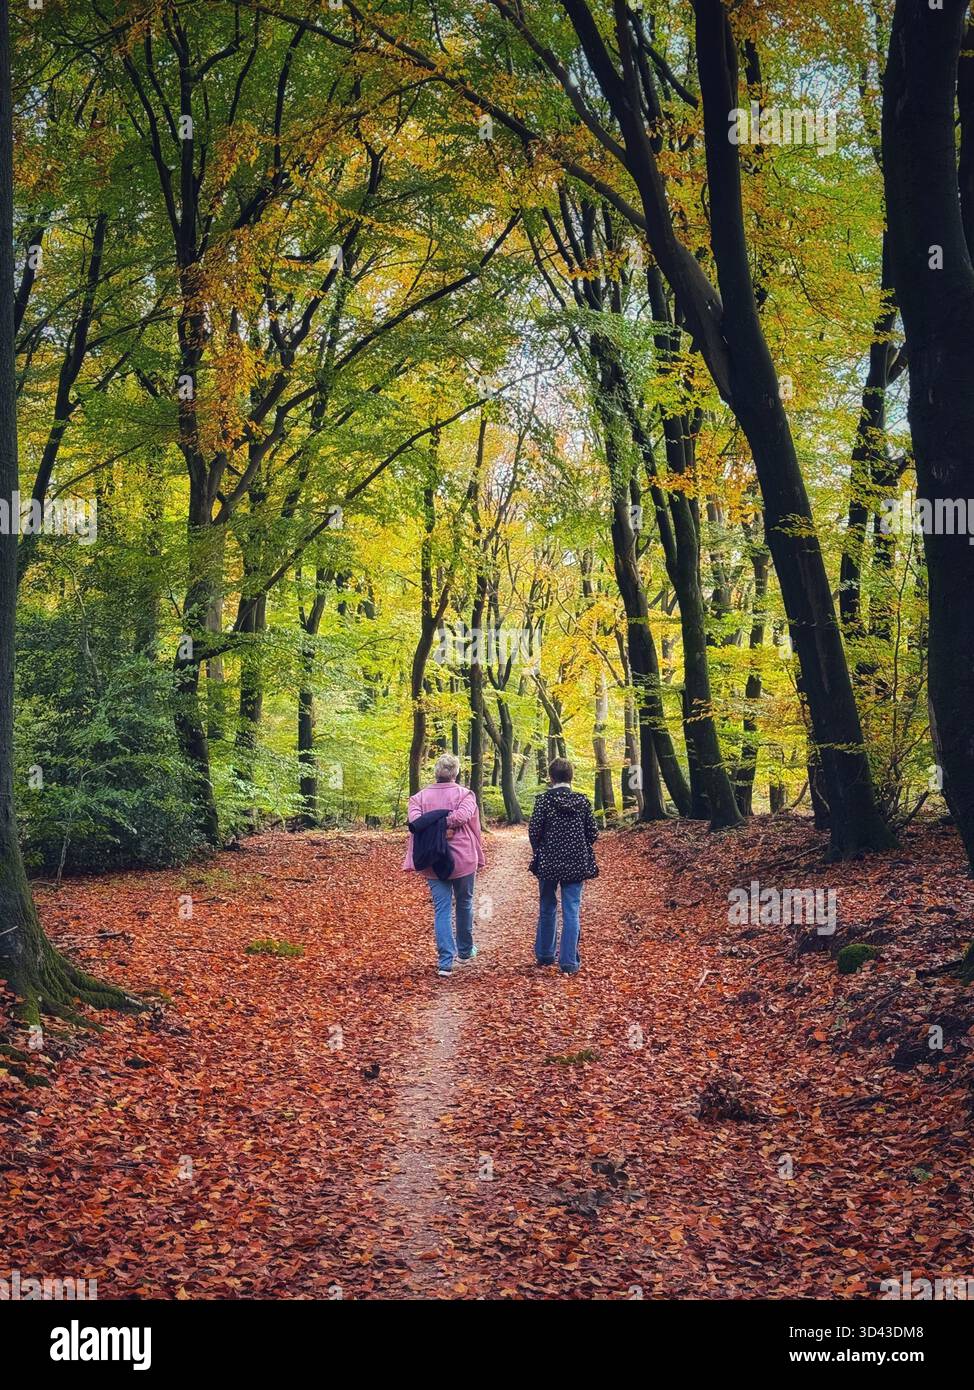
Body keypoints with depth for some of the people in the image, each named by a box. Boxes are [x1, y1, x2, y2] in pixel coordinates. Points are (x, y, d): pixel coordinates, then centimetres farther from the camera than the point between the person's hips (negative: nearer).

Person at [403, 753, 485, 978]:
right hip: (463, 860, -1)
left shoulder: (420, 796, 3)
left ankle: (445, 962, -7)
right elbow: (463, 815, -21)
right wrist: (446, 824, -10)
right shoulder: (464, 794, -4)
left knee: (441, 910, 2)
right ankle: (465, 951, 33)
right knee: (464, 904, 18)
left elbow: (414, 820, -13)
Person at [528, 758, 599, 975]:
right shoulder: (582, 801, -2)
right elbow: (593, 833, 0)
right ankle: (569, 962, 0)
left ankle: (545, 955, 28)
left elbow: (534, 831, -9)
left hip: (548, 863, 0)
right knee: (571, 912, 2)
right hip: (576, 865, 1)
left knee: (547, 909, 16)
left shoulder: (544, 800, -8)